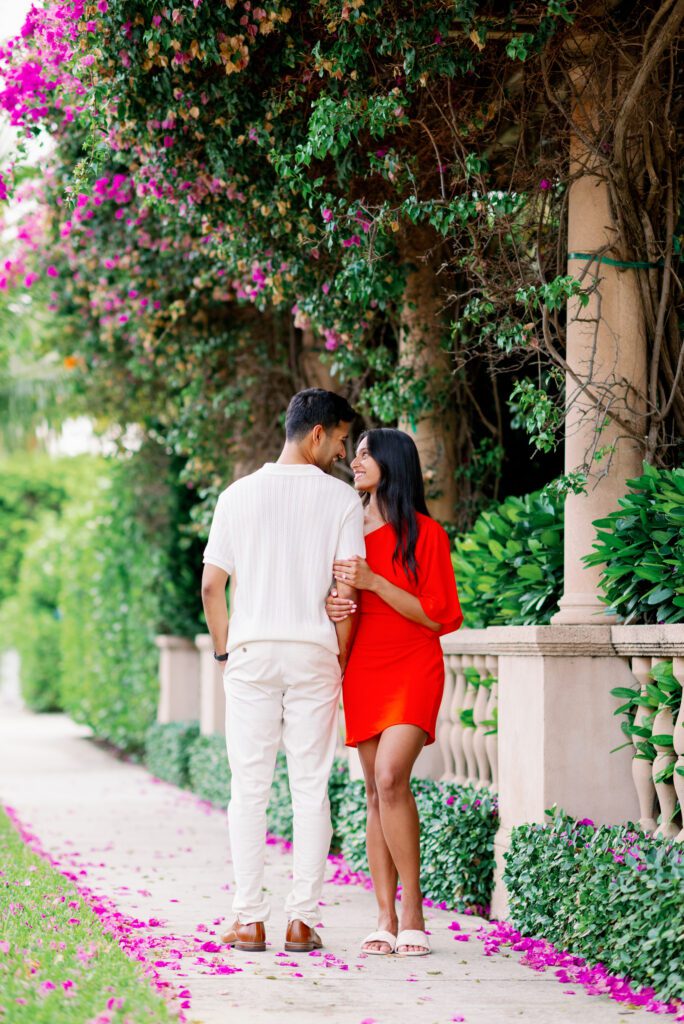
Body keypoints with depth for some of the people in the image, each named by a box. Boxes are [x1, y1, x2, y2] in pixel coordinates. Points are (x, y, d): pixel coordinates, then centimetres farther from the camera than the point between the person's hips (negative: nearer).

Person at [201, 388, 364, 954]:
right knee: (311, 790, 4)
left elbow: (211, 585, 3)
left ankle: (249, 921, 2)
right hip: (313, 653, -1)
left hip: (252, 652, 2)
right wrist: (340, 659, 5)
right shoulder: (341, 498, -2)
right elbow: (346, 590, -7)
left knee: (249, 789, 4)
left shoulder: (239, 494, 6)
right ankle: (303, 920, 3)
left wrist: (225, 650, 13)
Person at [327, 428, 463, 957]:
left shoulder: (424, 532, -4)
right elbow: (335, 597, 23)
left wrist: (374, 582, -16)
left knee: (390, 777, -22)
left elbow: (436, 615, -8)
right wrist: (332, 608, -1)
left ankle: (413, 910, -15)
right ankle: (387, 920, 1)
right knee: (377, 793, 2)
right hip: (363, 671, 5)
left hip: (413, 671, -5)